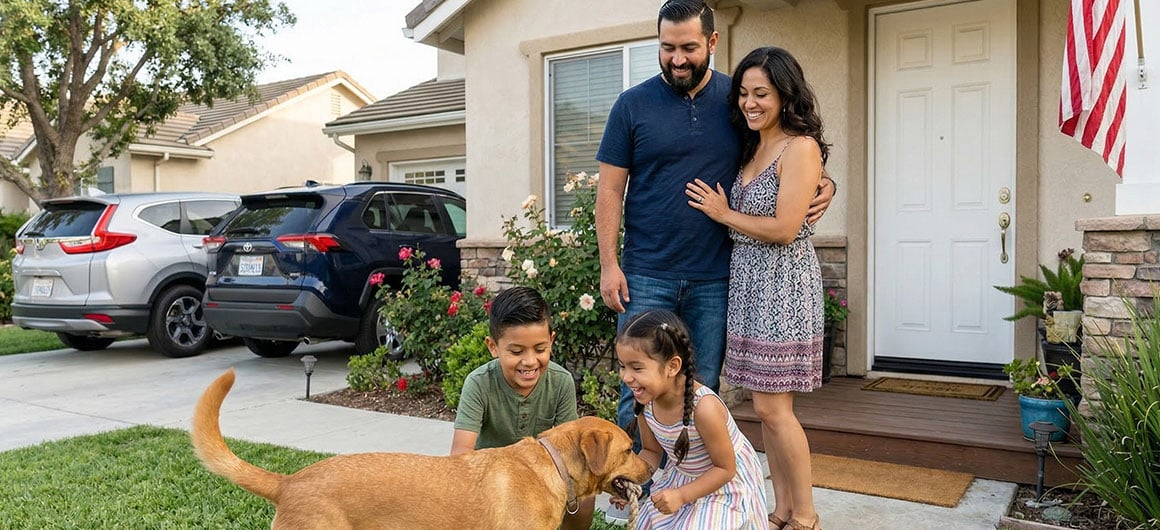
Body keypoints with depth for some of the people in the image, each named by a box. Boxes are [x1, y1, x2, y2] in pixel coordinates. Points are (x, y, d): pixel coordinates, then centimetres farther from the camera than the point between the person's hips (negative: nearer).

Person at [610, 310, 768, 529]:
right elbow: (651, 451, 1)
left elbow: (725, 468, -23)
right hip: (682, 477, 6)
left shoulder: (703, 408, -37)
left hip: (725, 484, -6)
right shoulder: (646, 400, -17)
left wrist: (681, 495, -27)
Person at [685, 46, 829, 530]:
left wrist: (723, 213, -6)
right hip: (747, 280, 8)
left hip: (782, 283, -8)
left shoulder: (800, 148, -9)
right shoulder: (752, 147, 15)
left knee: (772, 407, -5)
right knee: (766, 406, 11)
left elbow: (784, 228, -17)